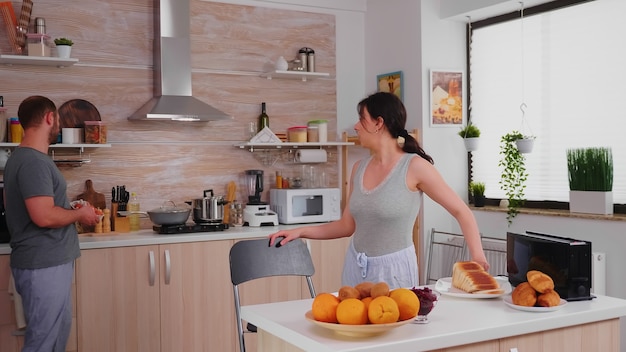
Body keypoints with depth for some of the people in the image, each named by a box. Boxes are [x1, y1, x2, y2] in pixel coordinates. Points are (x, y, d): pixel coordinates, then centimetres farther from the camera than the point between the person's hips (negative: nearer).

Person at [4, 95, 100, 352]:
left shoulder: (21, 157, 12)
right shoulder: (34, 161, -20)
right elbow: (44, 216, -27)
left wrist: (71, 210, 17)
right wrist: (80, 214, -10)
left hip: (46, 261, 10)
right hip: (44, 265, -10)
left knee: (58, 330, 18)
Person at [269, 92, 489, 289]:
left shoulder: (414, 166, -12)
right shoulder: (359, 169, 3)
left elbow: (462, 212, -8)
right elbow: (347, 226, 11)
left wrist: (477, 257, -18)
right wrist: (300, 232, 3)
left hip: (393, 269, -5)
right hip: (355, 266, 5)